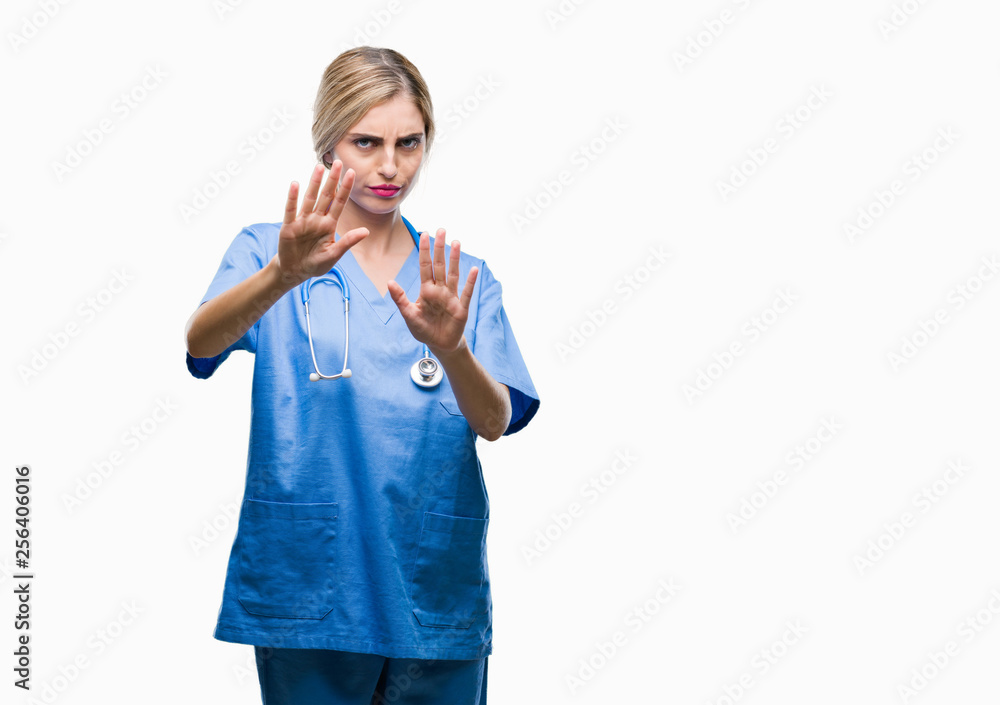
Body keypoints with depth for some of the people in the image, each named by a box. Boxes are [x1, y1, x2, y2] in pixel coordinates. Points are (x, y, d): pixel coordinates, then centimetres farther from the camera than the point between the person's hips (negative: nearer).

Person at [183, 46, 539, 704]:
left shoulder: (463, 279, 8)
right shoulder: (267, 250, 1)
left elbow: (495, 422, -6)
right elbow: (201, 341, -19)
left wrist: (450, 348, -28)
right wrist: (284, 275, -39)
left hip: (437, 594, 2)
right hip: (306, 591, -2)